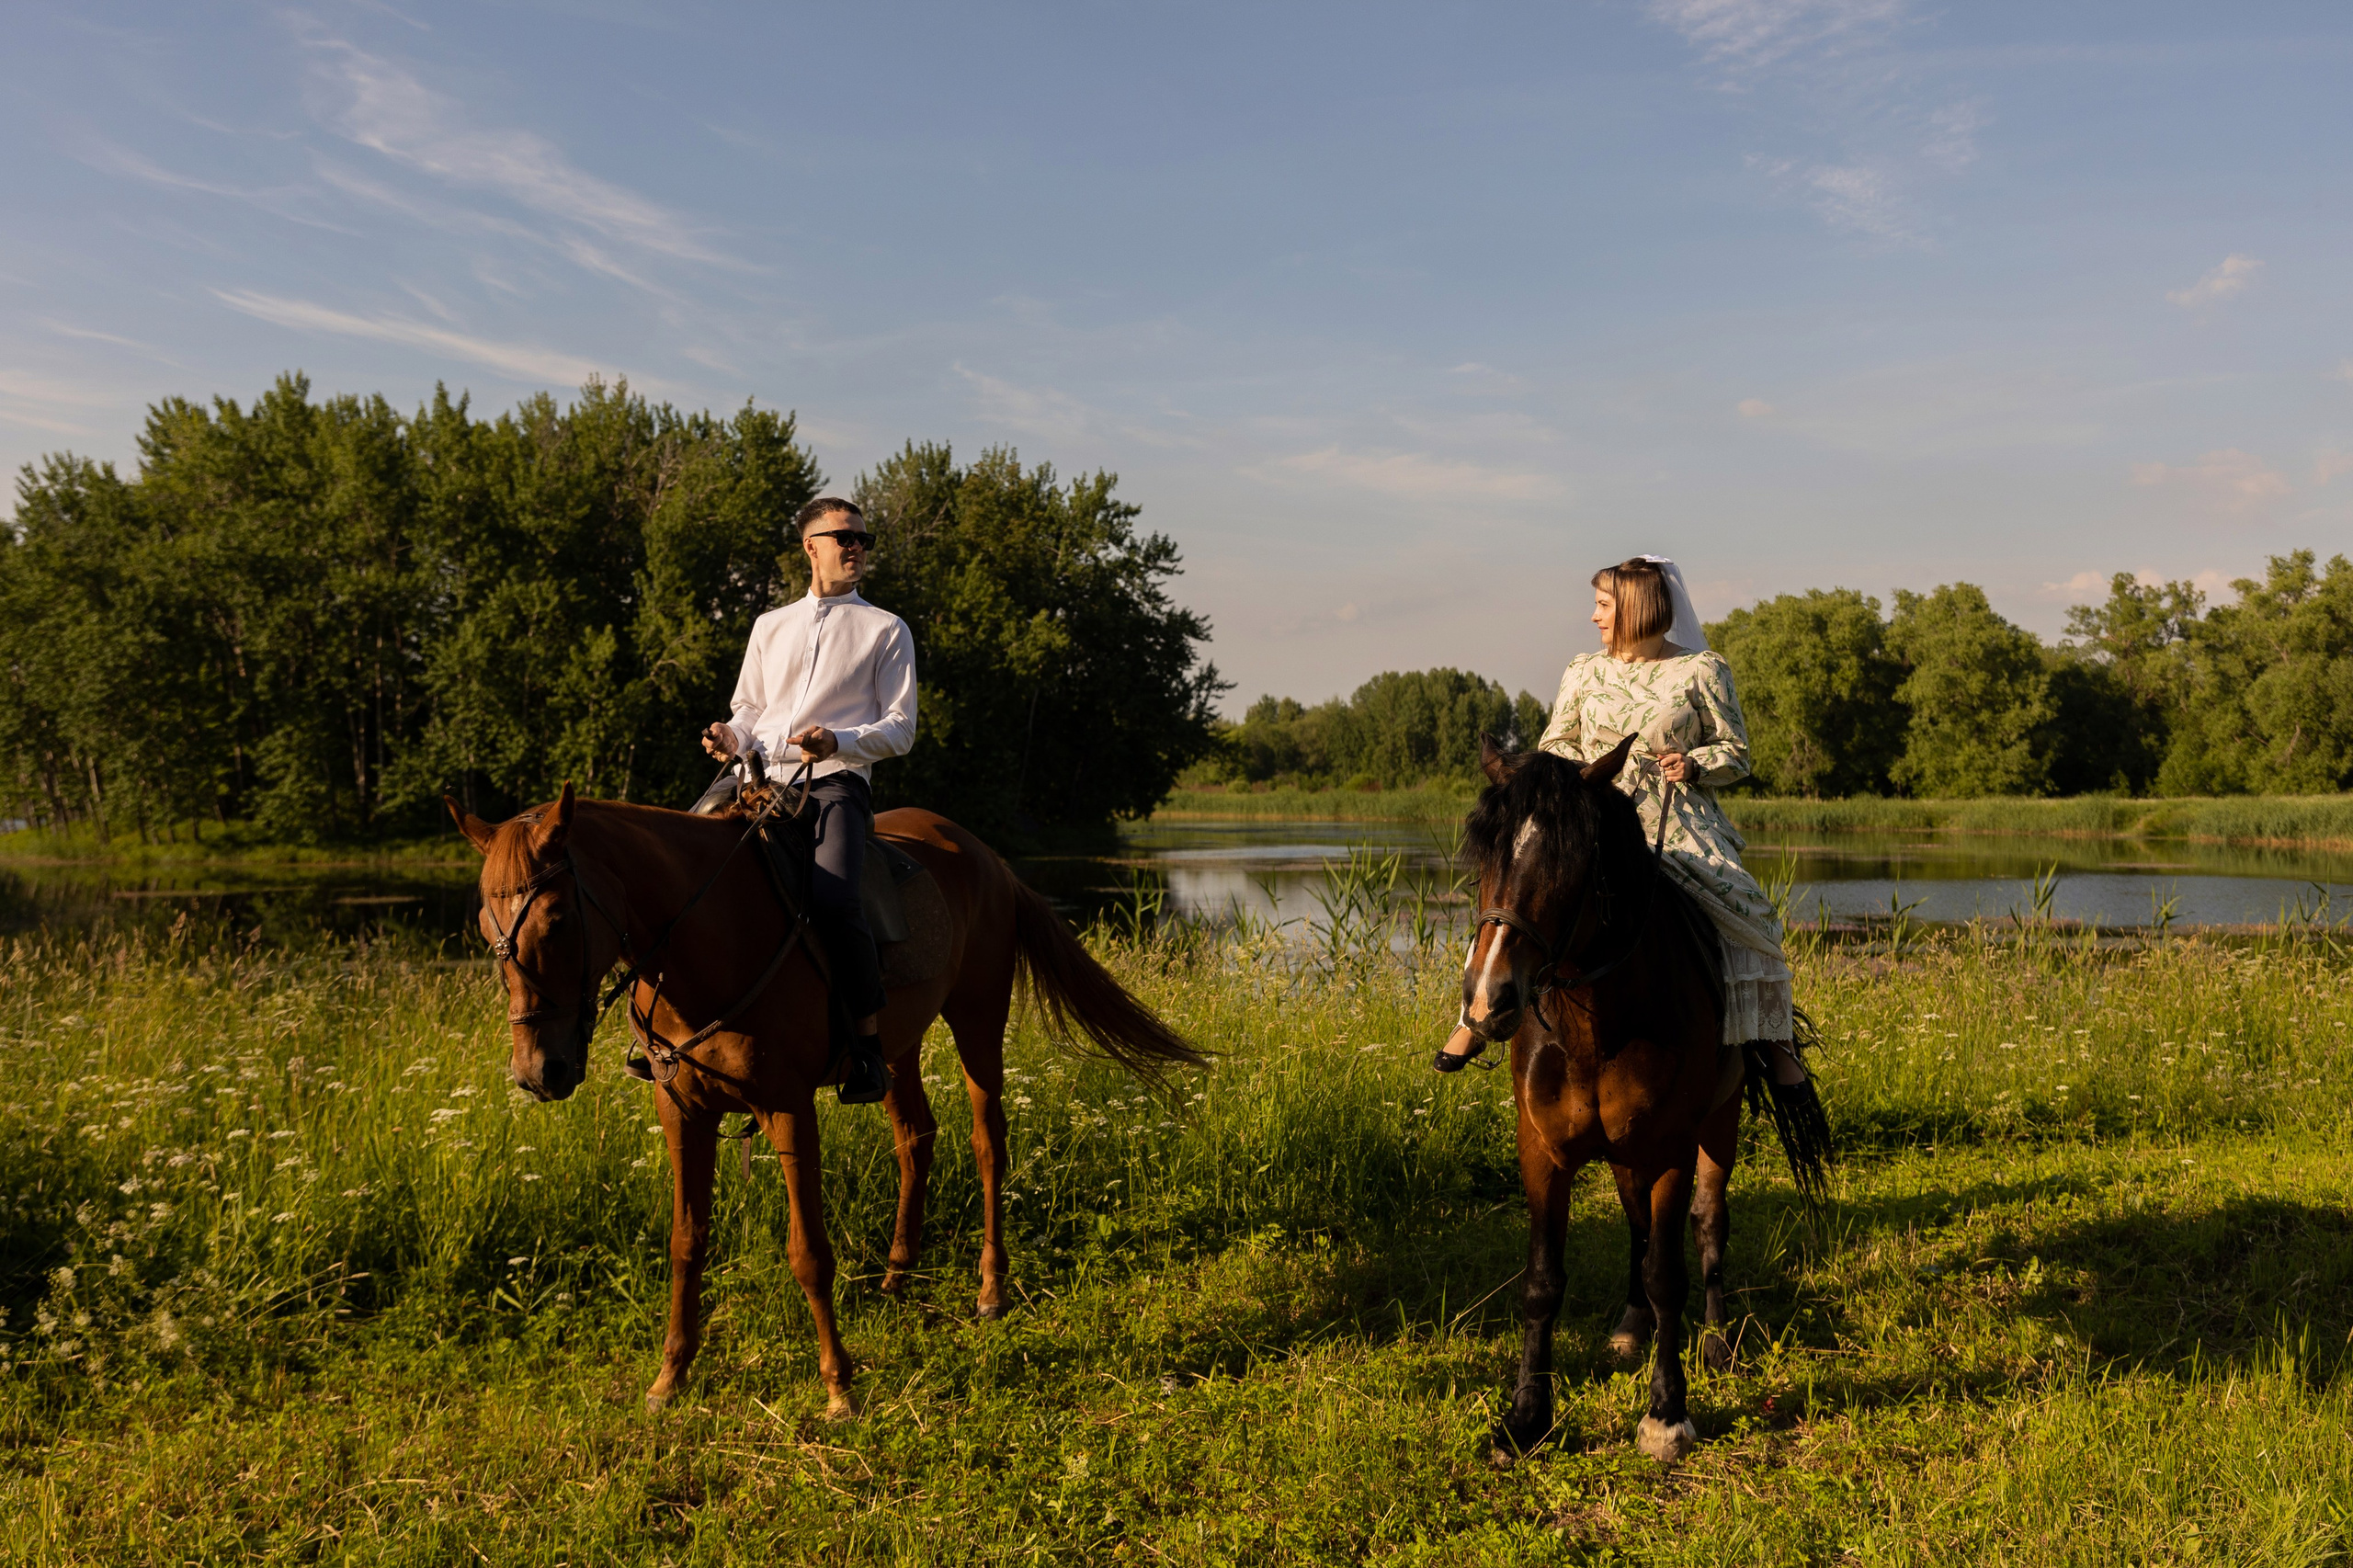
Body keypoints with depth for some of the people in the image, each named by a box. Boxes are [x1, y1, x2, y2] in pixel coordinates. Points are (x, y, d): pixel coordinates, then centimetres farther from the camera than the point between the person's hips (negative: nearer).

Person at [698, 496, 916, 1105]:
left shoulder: (886, 631, 13)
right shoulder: (770, 626, 24)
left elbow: (900, 728, 6)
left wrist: (838, 742, -13)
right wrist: (732, 736, 2)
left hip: (835, 781, -4)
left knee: (831, 895, -32)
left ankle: (869, 1041, -22)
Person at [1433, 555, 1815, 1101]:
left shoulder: (1702, 670, 4)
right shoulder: (1584, 671, 12)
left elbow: (1736, 752, 6)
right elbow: (1554, 745, 17)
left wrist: (1693, 765, -14)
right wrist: (1583, 771, -5)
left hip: (1679, 820, -2)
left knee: (1748, 915, -22)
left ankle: (1778, 1042, -1)